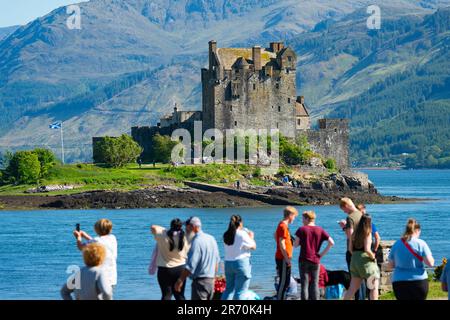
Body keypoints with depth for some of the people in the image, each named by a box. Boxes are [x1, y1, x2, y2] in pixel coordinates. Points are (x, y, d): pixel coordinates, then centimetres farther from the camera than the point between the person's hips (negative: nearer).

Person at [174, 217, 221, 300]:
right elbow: (217, 261, 18)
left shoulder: (197, 242, -17)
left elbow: (190, 265, -21)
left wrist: (180, 280, -17)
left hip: (200, 281, -9)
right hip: (211, 281, 9)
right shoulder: (211, 239, 10)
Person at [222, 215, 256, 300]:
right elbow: (253, 247, -3)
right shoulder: (242, 234, -11)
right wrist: (251, 237, 16)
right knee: (240, 291, -2)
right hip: (241, 263, -6)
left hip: (228, 263, 6)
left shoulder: (226, 235, 6)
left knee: (229, 289, 15)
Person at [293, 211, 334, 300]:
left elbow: (295, 245, -4)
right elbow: (331, 242, -4)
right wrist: (322, 253, 2)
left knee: (304, 285, 3)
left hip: (304, 260, -2)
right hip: (315, 260, 2)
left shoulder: (302, 230, -4)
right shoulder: (320, 230, 3)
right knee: (315, 284, 7)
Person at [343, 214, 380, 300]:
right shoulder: (367, 234, -11)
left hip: (354, 260, 6)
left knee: (353, 288, 13)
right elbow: (367, 250, -20)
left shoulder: (355, 233, 6)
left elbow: (350, 248, 9)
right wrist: (373, 257, -4)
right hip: (365, 260, -6)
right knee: (374, 287, 3)